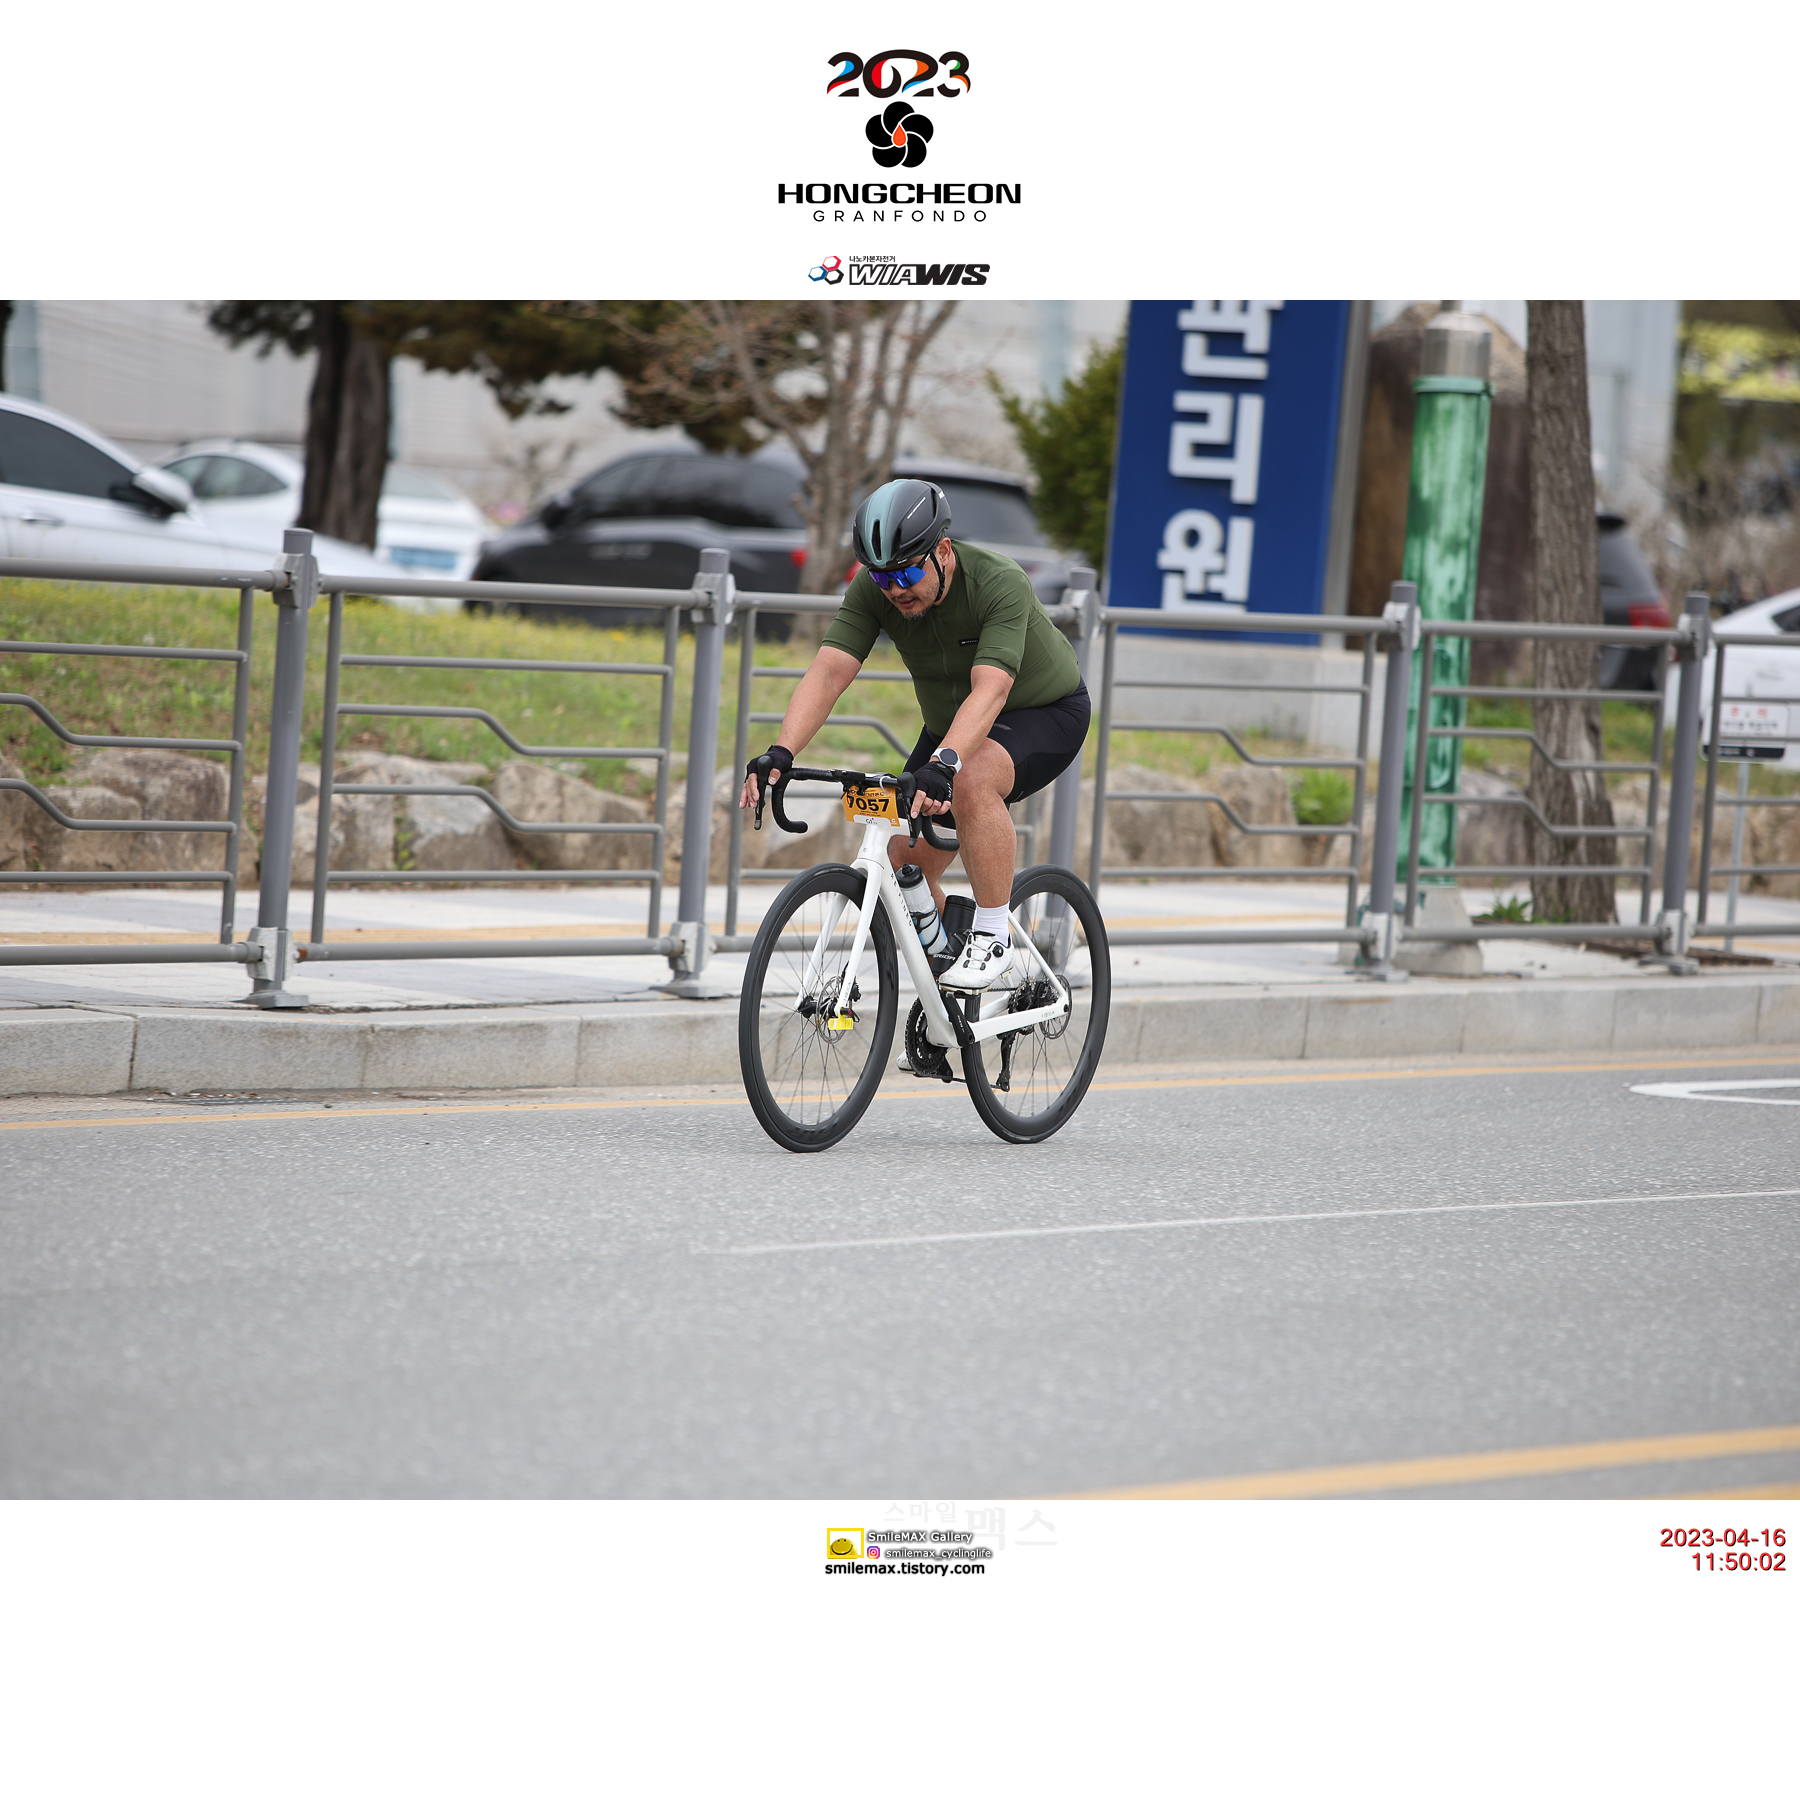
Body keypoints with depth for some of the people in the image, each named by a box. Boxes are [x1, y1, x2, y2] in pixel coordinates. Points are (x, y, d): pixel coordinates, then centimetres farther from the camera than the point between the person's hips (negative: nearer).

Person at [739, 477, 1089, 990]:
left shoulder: (1000, 584, -34)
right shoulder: (873, 590, -20)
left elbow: (990, 689, -46)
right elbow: (828, 672, -28)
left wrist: (943, 764, -61)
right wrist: (780, 752, -44)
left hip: (1046, 713, -6)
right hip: (951, 726, 6)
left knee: (971, 781, -36)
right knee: (907, 864, -3)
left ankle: (993, 937, -23)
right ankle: (943, 976, 24)